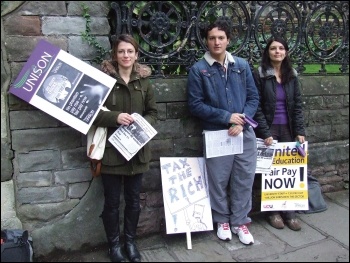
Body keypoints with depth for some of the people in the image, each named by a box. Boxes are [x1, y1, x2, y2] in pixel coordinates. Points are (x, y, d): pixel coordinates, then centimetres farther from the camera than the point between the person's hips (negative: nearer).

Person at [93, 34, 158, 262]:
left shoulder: (144, 81, 7)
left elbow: (153, 112, 10)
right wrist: (115, 117, -21)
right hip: (111, 149, -3)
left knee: (134, 199, 14)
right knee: (112, 201, 8)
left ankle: (130, 241, 32)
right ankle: (114, 244, 26)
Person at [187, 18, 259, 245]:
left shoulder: (242, 65, 7)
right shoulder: (198, 70, -3)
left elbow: (253, 97, 7)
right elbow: (195, 105, -7)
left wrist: (241, 122, -10)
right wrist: (226, 117, -13)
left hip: (245, 133, 3)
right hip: (216, 135, -2)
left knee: (244, 180, 9)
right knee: (218, 181, 9)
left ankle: (240, 222, 27)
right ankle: (222, 220, 30)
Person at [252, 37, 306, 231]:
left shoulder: (292, 75, 9)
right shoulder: (260, 74, -4)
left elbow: (297, 105, 8)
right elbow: (257, 106, -8)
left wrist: (300, 131, 0)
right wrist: (265, 133, -13)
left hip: (288, 129, 4)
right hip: (269, 129, -3)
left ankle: (289, 211, 14)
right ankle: (273, 211, 16)